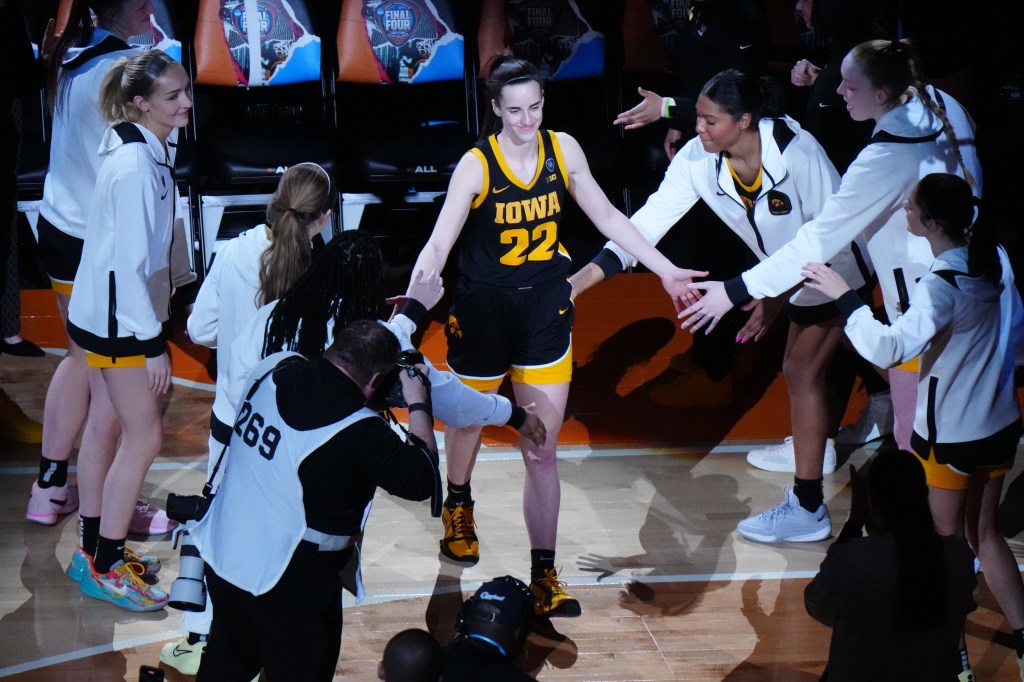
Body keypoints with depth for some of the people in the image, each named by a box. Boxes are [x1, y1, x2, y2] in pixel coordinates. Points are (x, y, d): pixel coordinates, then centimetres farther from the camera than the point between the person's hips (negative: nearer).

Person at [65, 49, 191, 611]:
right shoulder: (135, 166, -25)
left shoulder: (142, 149, 5)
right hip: (118, 319, -10)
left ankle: (93, 550, 29)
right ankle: (104, 570, 9)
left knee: (104, 424, 16)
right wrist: (152, 344, -21)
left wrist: (150, 328, 16)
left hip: (101, 314, 10)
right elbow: (129, 261, -25)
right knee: (144, 436, -2)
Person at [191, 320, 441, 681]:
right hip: (288, 585, -7)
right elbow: (423, 480, -16)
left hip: (221, 554, 7)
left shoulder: (274, 368, -9)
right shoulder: (359, 431, -26)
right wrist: (418, 404, -5)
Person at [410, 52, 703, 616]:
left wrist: (665, 270, 6)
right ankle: (458, 506, 54)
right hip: (483, 309, -1)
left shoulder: (562, 149, -6)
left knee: (542, 452, -2)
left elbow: (607, 217, 6)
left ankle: (544, 575, 7)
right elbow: (439, 243, -22)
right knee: (468, 420, 22)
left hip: (545, 308, 2)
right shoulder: (476, 165, -17)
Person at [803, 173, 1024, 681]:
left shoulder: (941, 287, -26)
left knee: (945, 540, 10)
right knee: (983, 533, 20)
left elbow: (890, 348, -36)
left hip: (950, 436, -7)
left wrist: (843, 296, -28)